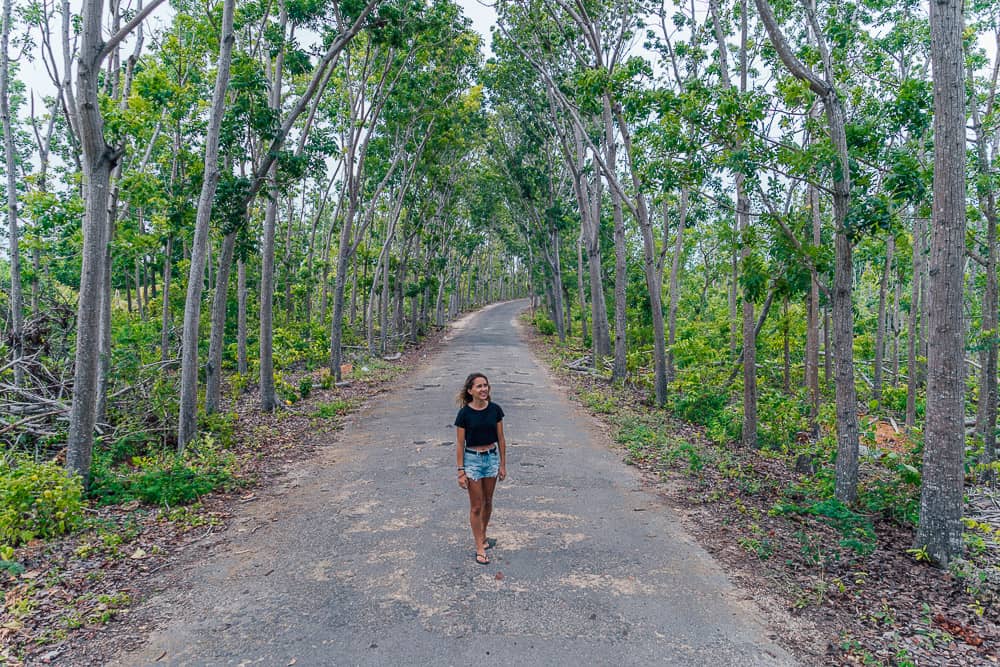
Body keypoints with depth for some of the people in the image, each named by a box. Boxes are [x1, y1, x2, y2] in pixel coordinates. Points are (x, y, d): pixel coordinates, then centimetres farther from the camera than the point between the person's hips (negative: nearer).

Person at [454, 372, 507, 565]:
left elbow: (500, 439, 3)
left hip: (492, 457, 3)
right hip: (472, 459, -3)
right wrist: (461, 471, -9)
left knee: (488, 501, 18)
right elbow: (460, 444, -8)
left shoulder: (495, 409, -5)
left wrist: (503, 464, 4)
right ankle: (480, 548, 15)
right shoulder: (465, 413, -14)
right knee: (476, 506, 4)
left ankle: (483, 536, 39)